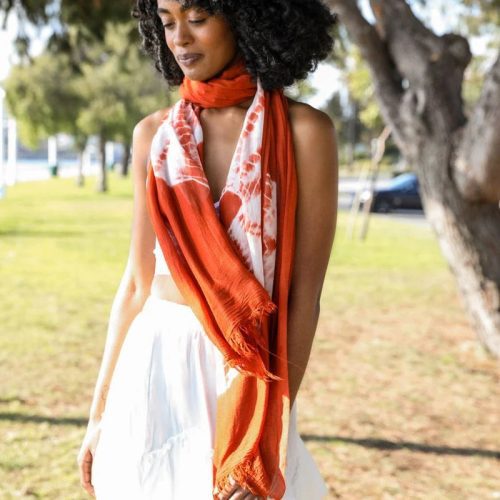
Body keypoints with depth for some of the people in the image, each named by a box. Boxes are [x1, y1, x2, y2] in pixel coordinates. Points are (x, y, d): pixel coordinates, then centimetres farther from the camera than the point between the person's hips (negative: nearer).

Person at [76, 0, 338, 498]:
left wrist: (270, 436, -14)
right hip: (152, 373, 4)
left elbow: (304, 294, -10)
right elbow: (137, 281, 8)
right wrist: (99, 413, 8)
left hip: (245, 382, -3)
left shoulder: (303, 131, -8)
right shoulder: (154, 134, 4)